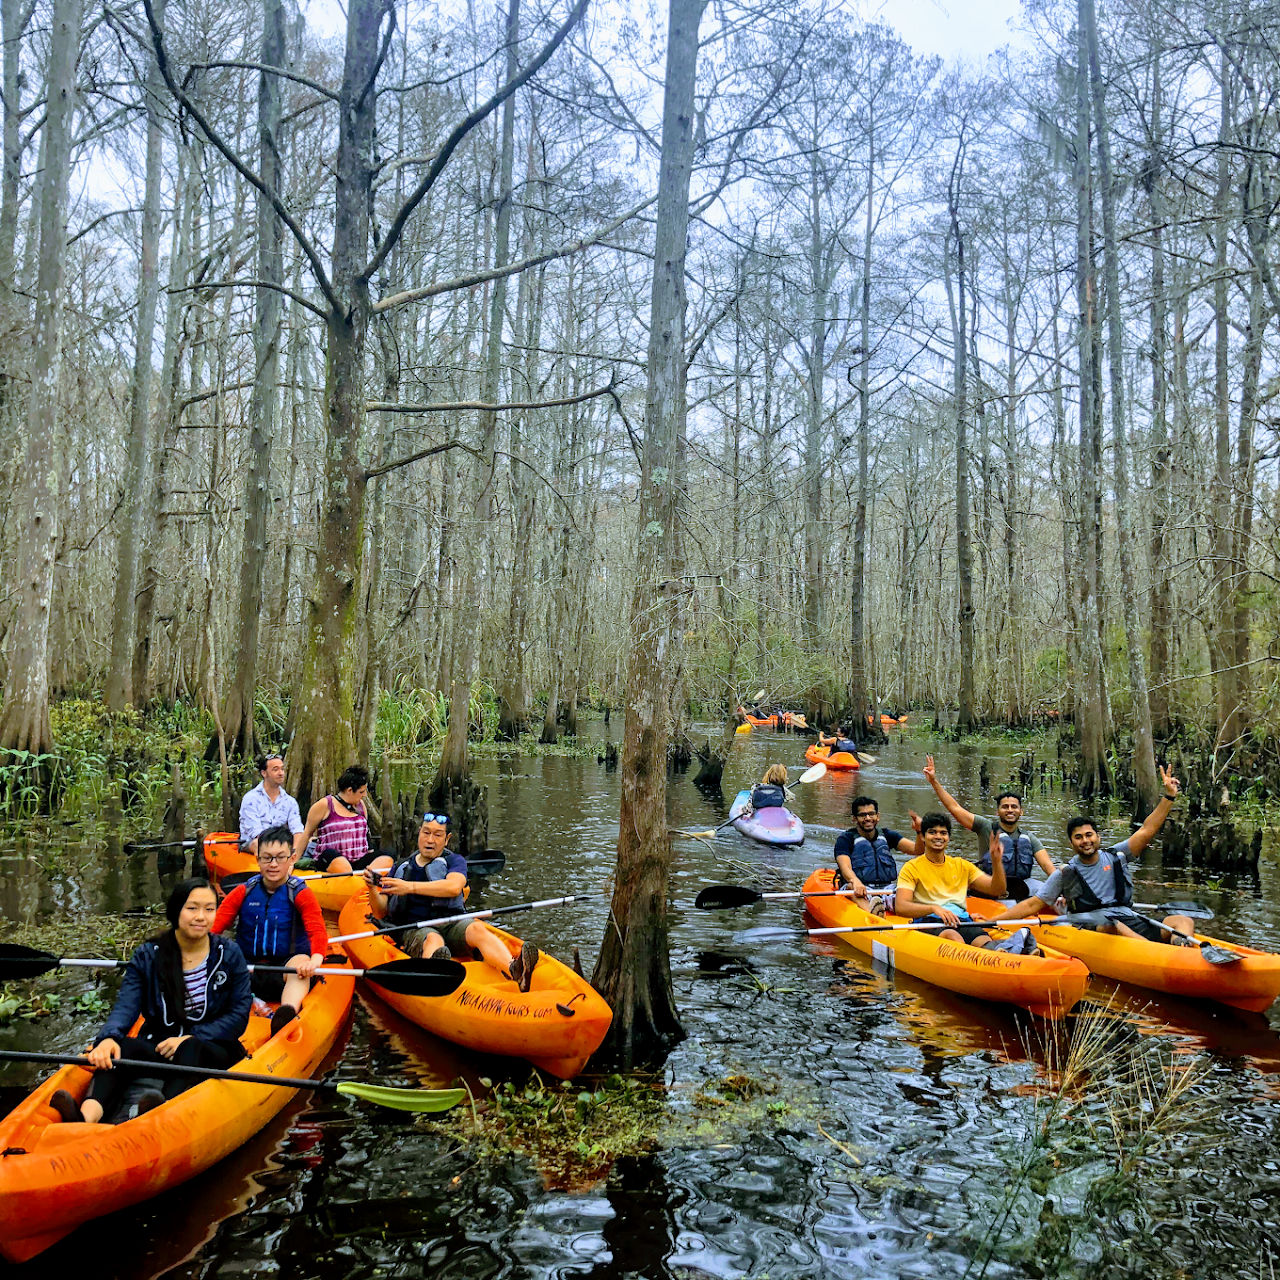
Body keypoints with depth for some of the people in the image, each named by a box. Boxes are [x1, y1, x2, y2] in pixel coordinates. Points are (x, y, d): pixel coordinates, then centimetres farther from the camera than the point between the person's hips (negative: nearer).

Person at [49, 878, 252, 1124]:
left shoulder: (229, 954, 1)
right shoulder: (147, 956, 3)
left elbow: (239, 1014, -3)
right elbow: (126, 1006, -10)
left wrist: (192, 1038, -16)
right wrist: (108, 1038, -33)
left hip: (211, 1050, -1)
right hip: (158, 1044, 2)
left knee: (191, 1048, -35)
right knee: (122, 1046, -29)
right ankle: (88, 1115, -58)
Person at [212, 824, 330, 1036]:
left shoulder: (301, 895, -1)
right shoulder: (243, 893, 7)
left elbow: (318, 931, -15)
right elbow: (214, 926, -1)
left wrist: (315, 959, -37)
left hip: (286, 968, -3)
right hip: (248, 970, 3)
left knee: (301, 961, -35)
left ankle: (287, 1014, -61)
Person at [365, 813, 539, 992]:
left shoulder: (455, 861, 15)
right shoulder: (401, 868, 22)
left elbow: (454, 887, -11)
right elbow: (381, 913, 16)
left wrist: (410, 887, -18)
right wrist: (372, 888, -5)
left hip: (452, 924, 0)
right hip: (415, 929, 0)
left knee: (477, 929, -33)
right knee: (433, 940, -36)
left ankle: (514, 971, -61)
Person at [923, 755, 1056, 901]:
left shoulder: (1029, 838, 17)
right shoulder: (986, 827, 7)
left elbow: (1046, 864, 6)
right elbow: (955, 808, 0)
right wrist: (934, 782, -7)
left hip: (1022, 885, 3)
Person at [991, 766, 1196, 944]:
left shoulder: (1116, 856, 15)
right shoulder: (1066, 874, 9)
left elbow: (1146, 831, 11)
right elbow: (1032, 905, 9)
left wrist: (1168, 797, 3)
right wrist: (992, 921, 1)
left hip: (1132, 922, 4)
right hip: (1094, 929, -4)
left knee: (1184, 921, -15)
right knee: (1111, 925, -38)